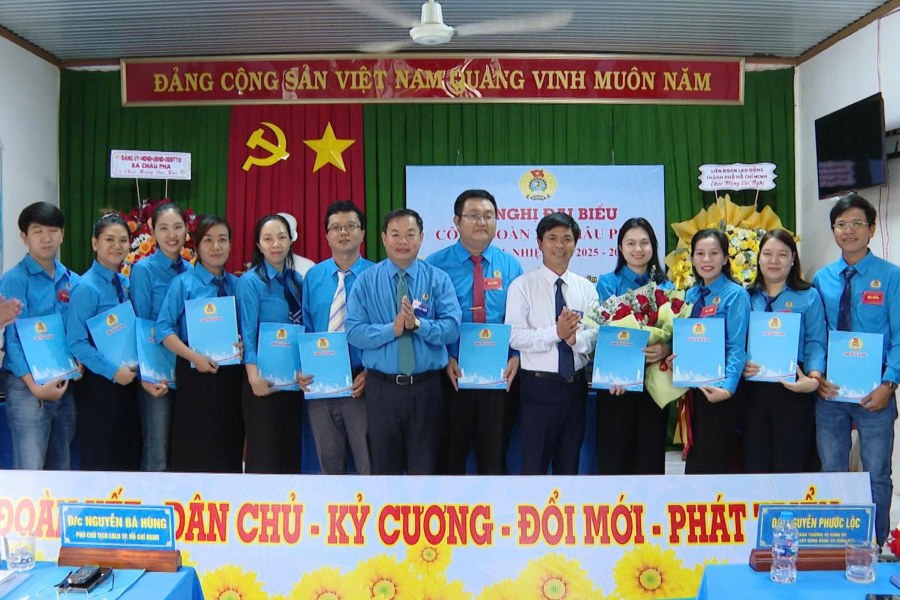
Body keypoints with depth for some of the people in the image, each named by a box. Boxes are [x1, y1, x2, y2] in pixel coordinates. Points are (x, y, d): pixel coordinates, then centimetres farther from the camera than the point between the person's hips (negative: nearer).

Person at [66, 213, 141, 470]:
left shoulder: (126, 283, 8)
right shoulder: (86, 288, -13)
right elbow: (76, 343, -17)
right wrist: (113, 371, -19)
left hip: (127, 381, 7)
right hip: (99, 384, -7)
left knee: (130, 455, 13)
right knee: (100, 461, 5)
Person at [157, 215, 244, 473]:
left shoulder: (237, 285, 8)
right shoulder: (183, 283, -3)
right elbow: (164, 329, -8)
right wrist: (194, 357, -19)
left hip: (231, 375, 4)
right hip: (195, 374, -3)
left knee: (229, 446, 9)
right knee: (194, 450, 3)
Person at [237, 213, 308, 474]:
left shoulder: (297, 280, 9)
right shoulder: (250, 281, -8)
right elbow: (248, 333, -13)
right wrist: (254, 377, -22)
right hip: (265, 379, -6)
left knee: (292, 450, 13)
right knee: (264, 454, 1)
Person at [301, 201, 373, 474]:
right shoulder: (313, 276, 6)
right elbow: (306, 328, 8)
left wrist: (370, 372, -17)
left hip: (360, 384, -3)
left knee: (369, 463, 6)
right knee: (328, 462, 16)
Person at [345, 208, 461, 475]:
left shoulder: (438, 279, 1)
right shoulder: (366, 280, 1)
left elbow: (451, 328, -9)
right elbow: (354, 332, -8)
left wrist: (418, 324, -25)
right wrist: (392, 329, -20)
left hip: (426, 387, 0)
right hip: (381, 387, 0)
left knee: (425, 466, 11)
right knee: (384, 465, 14)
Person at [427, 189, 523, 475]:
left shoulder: (510, 265, 5)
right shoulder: (436, 265, -2)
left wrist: (516, 356, -11)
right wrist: (444, 358, -16)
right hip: (452, 375, -1)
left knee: (495, 455, 13)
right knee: (451, 454, 11)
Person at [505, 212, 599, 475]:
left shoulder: (586, 288, 7)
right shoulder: (522, 286, -5)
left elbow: (596, 332, -3)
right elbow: (514, 336, -14)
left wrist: (575, 338, -23)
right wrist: (556, 333, -24)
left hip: (576, 385, 4)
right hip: (539, 386, -4)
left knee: (569, 464, 17)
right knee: (534, 464, 2)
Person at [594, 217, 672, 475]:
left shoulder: (666, 287, 10)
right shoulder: (607, 284, 4)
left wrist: (665, 349, -20)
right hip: (614, 384, -2)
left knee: (651, 455, 6)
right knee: (613, 455, 1)